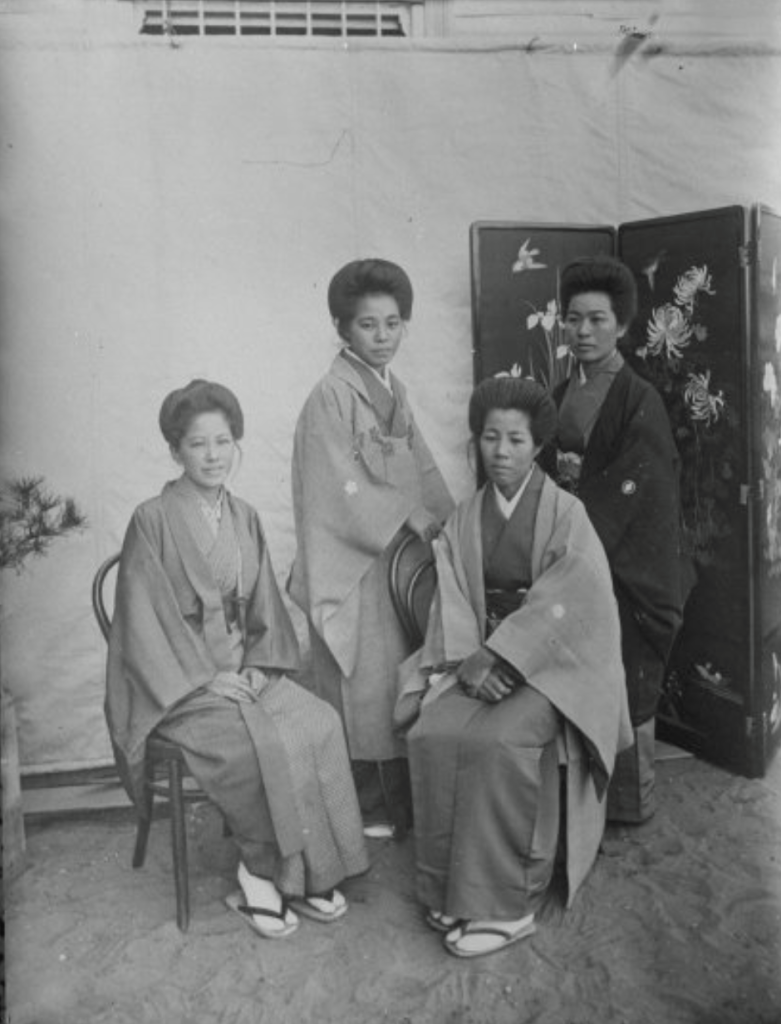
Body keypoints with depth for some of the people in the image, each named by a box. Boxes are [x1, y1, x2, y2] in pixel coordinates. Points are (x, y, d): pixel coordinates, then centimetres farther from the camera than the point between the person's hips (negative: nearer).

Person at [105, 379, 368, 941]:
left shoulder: (244, 518, 12)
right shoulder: (153, 521, -7)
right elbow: (147, 618, -10)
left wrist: (257, 668, -3)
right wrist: (208, 680, -15)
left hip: (248, 673, 5)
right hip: (180, 681, -5)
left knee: (321, 723, -19)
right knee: (262, 742, -29)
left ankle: (306, 870, -7)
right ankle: (266, 871, -7)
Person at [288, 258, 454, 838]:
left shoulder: (395, 391, 13)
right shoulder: (331, 397, -11)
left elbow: (422, 470, 15)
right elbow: (343, 488, -16)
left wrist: (448, 525, 3)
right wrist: (414, 521, -14)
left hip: (402, 557, 8)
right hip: (354, 564, -7)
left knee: (403, 683, 12)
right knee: (361, 687, 1)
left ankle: (401, 802, 25)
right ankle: (365, 809, 15)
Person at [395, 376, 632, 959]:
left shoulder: (566, 515, -3)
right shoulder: (464, 521, 11)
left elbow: (560, 606, -12)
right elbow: (453, 604, 4)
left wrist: (498, 655, -18)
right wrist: (468, 660, -14)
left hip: (554, 663, -4)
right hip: (481, 658, 4)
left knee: (497, 740, -31)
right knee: (432, 733, -23)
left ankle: (503, 906, -17)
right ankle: (448, 891, -9)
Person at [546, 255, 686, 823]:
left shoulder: (641, 401, -9)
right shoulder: (562, 396, 9)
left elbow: (631, 485, -14)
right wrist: (560, 470, -6)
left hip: (625, 558, -5)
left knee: (626, 678, 3)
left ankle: (632, 796, 20)